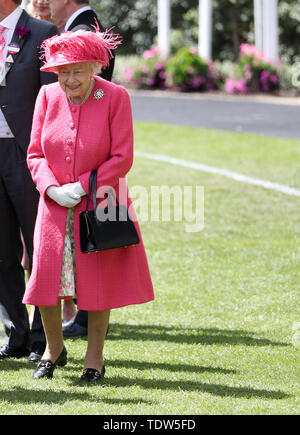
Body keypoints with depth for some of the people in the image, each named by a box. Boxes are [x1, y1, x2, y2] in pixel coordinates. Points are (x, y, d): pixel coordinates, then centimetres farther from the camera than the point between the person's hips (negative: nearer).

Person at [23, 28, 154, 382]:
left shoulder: (115, 97, -8)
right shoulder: (47, 96, 0)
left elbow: (122, 158, -10)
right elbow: (35, 154, 4)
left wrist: (81, 187, -15)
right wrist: (52, 188, -13)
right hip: (55, 206, 2)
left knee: (98, 280, 2)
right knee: (45, 277, -1)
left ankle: (94, 356, 16)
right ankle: (54, 349, 21)